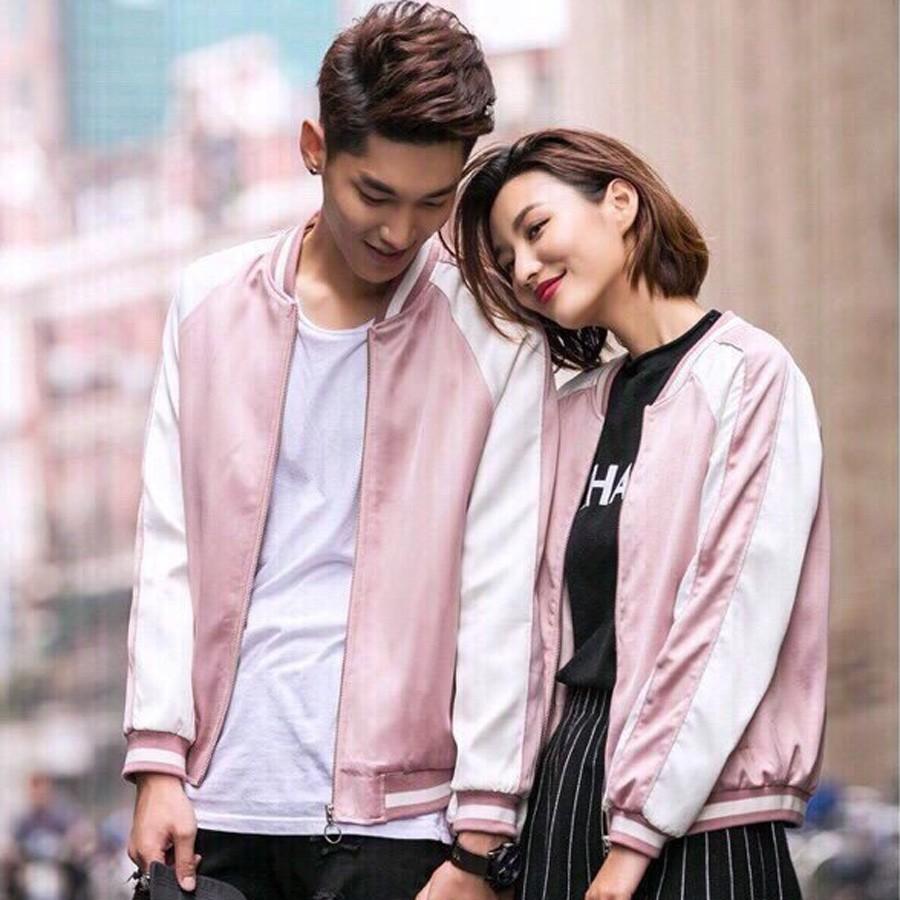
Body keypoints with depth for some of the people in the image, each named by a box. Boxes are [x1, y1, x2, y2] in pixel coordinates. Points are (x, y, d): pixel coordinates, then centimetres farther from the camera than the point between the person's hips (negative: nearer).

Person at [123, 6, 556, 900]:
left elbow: (503, 594, -4)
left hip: (390, 816, -2)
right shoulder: (211, 303, 9)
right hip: (217, 799, 2)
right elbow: (169, 549, 8)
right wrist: (158, 761, 0)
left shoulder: (493, 340, 0)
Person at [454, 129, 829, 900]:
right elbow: (555, 628, 12)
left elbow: (733, 631, -13)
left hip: (695, 821, -6)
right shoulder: (577, 411, 14)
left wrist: (637, 835, -15)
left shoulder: (750, 376, -7)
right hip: (568, 789, 6)